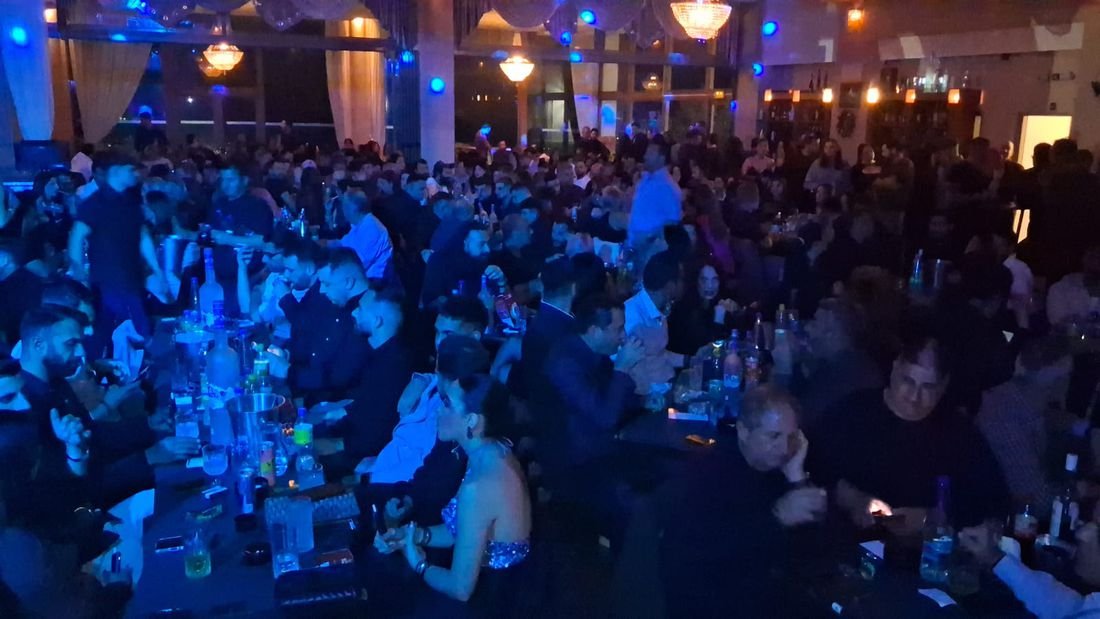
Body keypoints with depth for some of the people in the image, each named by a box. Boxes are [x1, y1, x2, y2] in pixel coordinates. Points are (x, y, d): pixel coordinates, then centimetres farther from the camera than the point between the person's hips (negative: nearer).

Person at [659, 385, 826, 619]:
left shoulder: (779, 472, 4)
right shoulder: (705, 475, -14)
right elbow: (702, 552, -28)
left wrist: (797, 477, -10)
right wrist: (775, 517, -27)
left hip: (764, 600, 6)